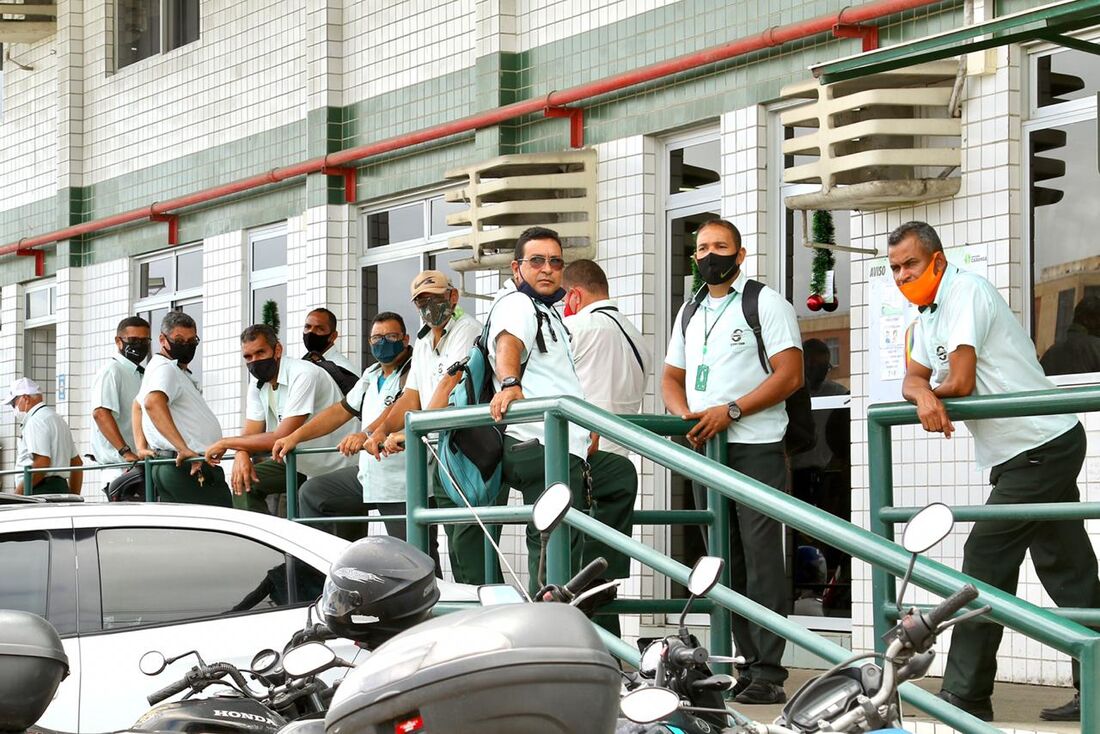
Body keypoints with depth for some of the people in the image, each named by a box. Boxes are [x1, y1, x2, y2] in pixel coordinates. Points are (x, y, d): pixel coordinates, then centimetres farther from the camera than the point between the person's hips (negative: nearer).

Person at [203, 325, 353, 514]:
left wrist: (226, 443, -19)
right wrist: (241, 454, -26)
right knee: (243, 482, -6)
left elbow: (281, 438, -27)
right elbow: (251, 433, 0)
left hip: (335, 469, -8)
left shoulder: (303, 375, -23)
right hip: (299, 463, 8)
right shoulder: (258, 383, 3)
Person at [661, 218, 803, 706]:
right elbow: (671, 377, 22)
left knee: (761, 559, -10)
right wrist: (686, 413, -1)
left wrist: (731, 411, -17)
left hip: (755, 447, -7)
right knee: (725, 560, 7)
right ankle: (747, 665, 11)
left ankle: (768, 674, -11)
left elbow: (789, 374, -9)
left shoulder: (766, 303, 0)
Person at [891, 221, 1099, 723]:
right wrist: (924, 395, -15)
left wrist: (933, 390, 2)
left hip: (1041, 447, -10)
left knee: (986, 558, -10)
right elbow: (913, 380, 8)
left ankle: (966, 695, -8)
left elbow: (961, 383, -19)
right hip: (1015, 456, 10)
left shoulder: (966, 292, -13)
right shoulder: (926, 318, 17)